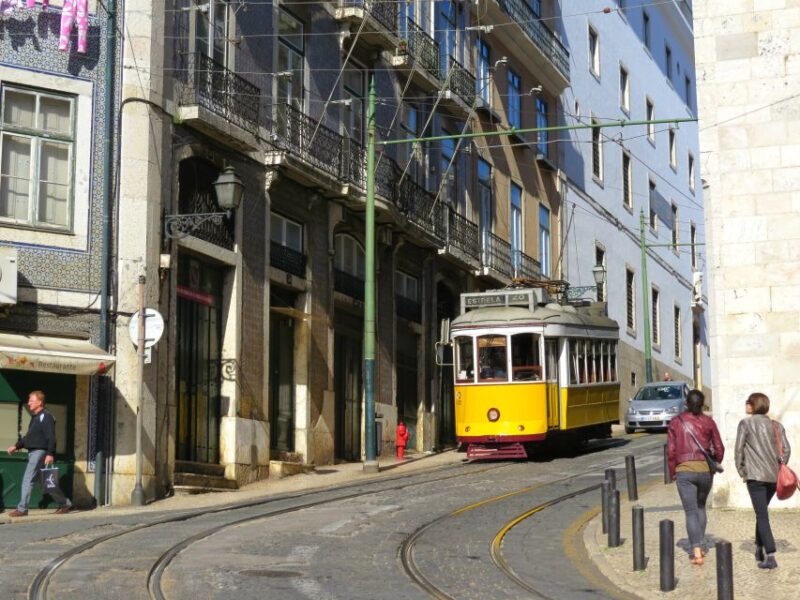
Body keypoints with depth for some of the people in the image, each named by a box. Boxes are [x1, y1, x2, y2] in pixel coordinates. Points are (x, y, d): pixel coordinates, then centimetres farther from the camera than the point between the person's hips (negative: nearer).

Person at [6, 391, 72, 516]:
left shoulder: (46, 417, -12)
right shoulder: (34, 417, 18)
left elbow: (51, 438, -19)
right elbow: (28, 437, 25)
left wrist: (50, 454, -26)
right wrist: (16, 446, 18)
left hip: (40, 452, -10)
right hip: (33, 453, 10)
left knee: (28, 480, -10)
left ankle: (22, 509, -7)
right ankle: (65, 504, 19)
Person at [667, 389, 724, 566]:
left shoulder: (676, 422, 1)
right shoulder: (708, 422, 2)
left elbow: (671, 451, -1)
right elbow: (719, 448, 3)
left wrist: (672, 472, 9)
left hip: (684, 470, -1)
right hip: (705, 468, 2)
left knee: (691, 512, -1)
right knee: (701, 507, 23)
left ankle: (696, 552, -12)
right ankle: (699, 546, 24)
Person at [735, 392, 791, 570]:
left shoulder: (746, 423, -3)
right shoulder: (777, 425, 11)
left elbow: (739, 450, -5)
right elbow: (786, 450, 4)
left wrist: (742, 472, 3)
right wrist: (779, 469, 12)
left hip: (755, 476, -5)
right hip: (774, 477, 5)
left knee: (762, 516, -6)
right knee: (762, 512, 22)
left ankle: (770, 557, -16)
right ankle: (759, 550, 29)